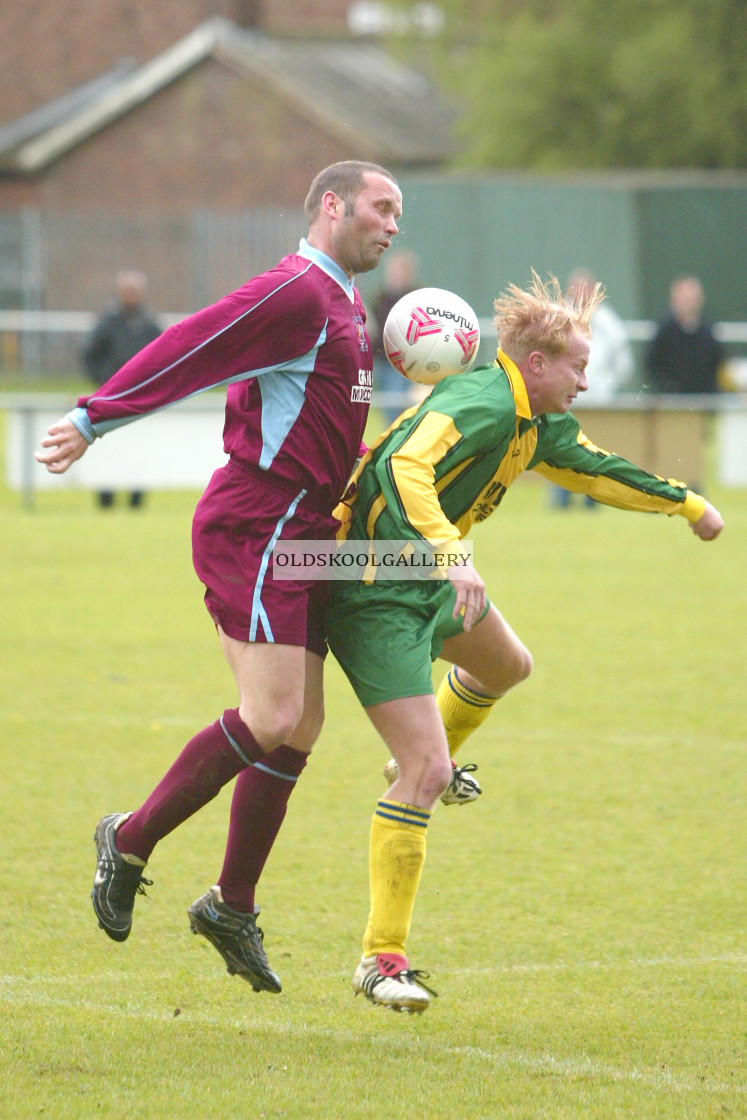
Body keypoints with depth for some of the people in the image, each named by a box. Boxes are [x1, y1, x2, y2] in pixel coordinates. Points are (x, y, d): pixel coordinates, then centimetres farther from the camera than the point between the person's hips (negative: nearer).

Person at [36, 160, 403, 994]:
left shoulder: (343, 307, 19)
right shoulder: (295, 292, -13)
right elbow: (188, 348, -20)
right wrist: (93, 420, -25)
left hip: (296, 539, 10)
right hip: (254, 531, -10)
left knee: (298, 729, 8)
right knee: (269, 719, -16)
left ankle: (232, 907, 17)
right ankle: (131, 842, -1)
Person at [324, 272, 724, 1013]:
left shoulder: (537, 424, 7)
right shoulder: (481, 404, -24)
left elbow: (595, 469, 26)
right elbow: (403, 467, -39)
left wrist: (687, 504, 33)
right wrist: (451, 556, -51)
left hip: (431, 583, 10)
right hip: (376, 597, -10)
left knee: (507, 666, 35)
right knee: (425, 773, -16)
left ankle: (426, 761, 62)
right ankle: (382, 959, -11)